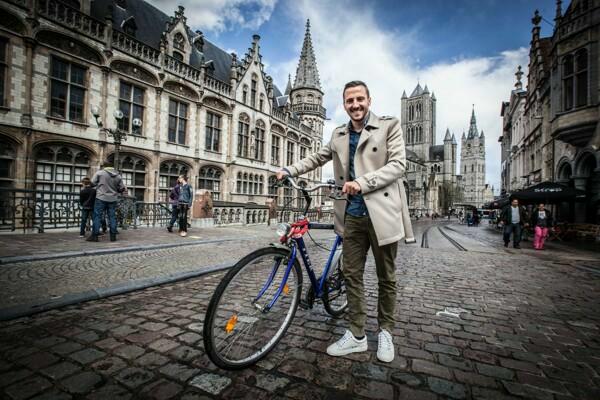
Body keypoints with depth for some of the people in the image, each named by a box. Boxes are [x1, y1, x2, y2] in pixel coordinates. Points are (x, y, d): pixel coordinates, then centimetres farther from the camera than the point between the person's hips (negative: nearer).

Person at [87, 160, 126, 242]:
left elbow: (93, 183, 0)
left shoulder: (99, 173, -2)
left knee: (97, 216, 2)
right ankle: (113, 236, 7)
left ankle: (95, 236, 3)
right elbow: (122, 188, 7)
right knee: (112, 217, 6)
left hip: (101, 198, -3)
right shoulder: (118, 176, 7)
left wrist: (99, 184, 20)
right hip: (113, 199, 3)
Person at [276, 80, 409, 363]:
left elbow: (398, 164, -9)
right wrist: (288, 170, 11)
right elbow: (317, 158, 22)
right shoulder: (339, 135, 13)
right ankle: (356, 335, 23)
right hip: (352, 216, 4)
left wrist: (362, 182, -21)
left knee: (386, 278, 10)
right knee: (352, 275, 8)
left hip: (382, 214, -3)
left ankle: (385, 332, 31)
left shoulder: (389, 126, 0)